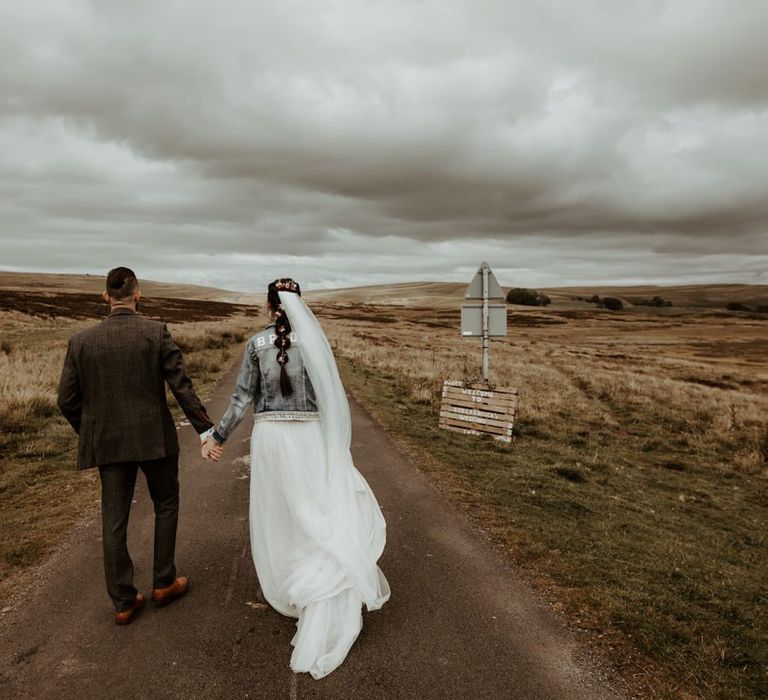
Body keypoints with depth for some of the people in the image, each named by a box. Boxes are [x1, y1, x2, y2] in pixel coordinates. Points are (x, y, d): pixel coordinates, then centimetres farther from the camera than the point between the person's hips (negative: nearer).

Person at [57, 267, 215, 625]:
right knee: (166, 505, 18)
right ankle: (164, 582, 27)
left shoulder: (81, 341, -2)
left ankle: (123, 601, 22)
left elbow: (67, 399, 2)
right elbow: (182, 387, -12)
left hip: (108, 443, 3)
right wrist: (206, 429, -6)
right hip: (155, 437, -2)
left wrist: (89, 433, 19)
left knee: (114, 520, 12)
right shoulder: (156, 333, -10)